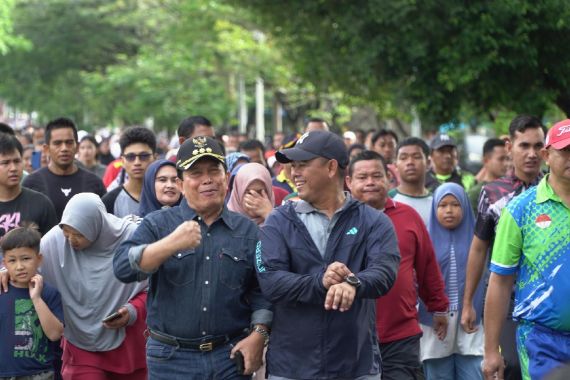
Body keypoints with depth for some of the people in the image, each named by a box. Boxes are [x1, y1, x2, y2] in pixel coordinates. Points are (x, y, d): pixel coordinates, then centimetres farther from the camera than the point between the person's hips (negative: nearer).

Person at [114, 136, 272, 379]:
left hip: (231, 357, 2)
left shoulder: (248, 231, 9)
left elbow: (261, 291, 11)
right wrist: (171, 244, -25)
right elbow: (123, 268, -13)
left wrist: (258, 334, -3)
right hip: (171, 359, -1)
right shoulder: (157, 224, 2)